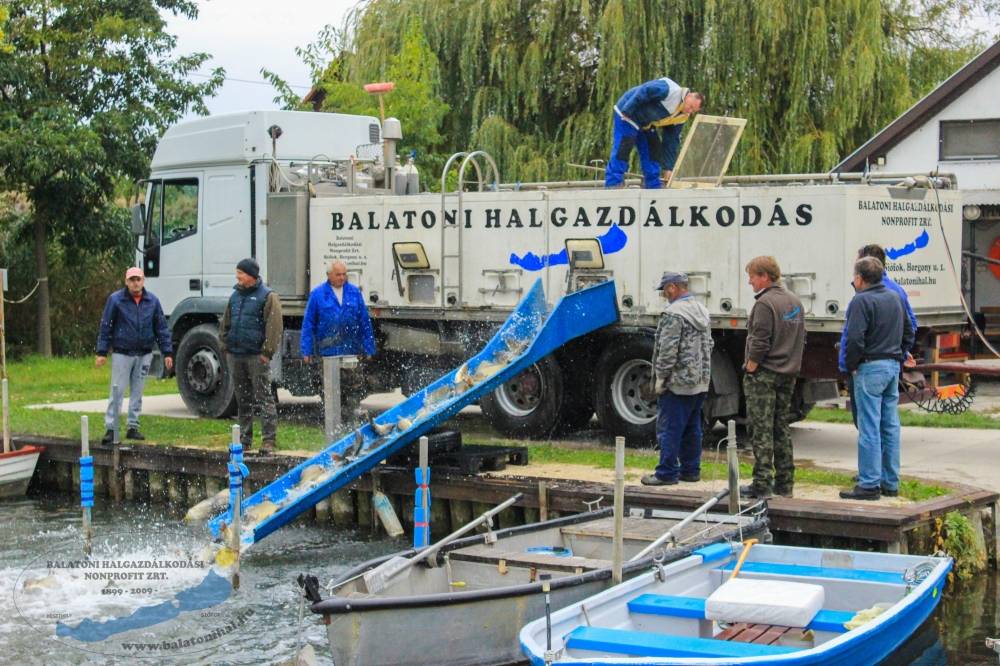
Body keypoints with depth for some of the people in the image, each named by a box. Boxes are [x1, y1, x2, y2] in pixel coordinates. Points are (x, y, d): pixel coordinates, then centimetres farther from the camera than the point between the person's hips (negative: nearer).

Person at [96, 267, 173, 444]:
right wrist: (102, 352, -6)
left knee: (137, 393, 9)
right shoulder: (115, 299, -5)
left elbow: (161, 328, 7)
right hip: (122, 354, -3)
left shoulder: (152, 301, 3)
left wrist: (167, 352, 3)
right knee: (117, 392, -3)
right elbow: (105, 326, -2)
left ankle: (133, 427, 17)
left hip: (144, 354, 3)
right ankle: (110, 428, 0)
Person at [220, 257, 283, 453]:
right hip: (235, 356, 7)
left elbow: (275, 327, -11)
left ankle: (268, 441, -7)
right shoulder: (235, 296, 16)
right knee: (243, 400, 12)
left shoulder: (267, 296, -5)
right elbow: (225, 324, 22)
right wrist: (225, 347, 13)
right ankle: (244, 440, 18)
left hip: (256, 356, -7)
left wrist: (267, 352, -14)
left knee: (264, 398, -7)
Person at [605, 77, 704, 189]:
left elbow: (671, 141, 4)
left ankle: (654, 189, 15)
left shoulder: (682, 117, 1)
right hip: (627, 115, -9)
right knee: (620, 154, -15)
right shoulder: (669, 90, -26)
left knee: (654, 153, 8)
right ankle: (611, 187, -14)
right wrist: (626, 112, -28)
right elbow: (642, 92, -29)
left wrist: (669, 168, 2)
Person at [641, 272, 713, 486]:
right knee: (692, 428, 14)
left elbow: (668, 350, -19)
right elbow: (708, 345, 19)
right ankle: (691, 470, 19)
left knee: (669, 428, -4)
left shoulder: (674, 314, -16)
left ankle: (667, 473, -3)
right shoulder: (702, 312, 13)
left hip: (678, 382, -9)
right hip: (700, 382, 9)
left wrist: (661, 376, -11)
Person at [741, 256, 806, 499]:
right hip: (788, 374, 9)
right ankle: (785, 484, 17)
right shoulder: (795, 301, 13)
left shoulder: (765, 304, -15)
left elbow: (759, 344, -20)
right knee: (782, 429, 14)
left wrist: (749, 370, -11)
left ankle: (762, 485, -6)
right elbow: (801, 338, 18)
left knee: (761, 431, -5)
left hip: (764, 374, -9)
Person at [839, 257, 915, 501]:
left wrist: (851, 365, -7)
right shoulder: (895, 298, 15)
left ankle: (869, 485, -6)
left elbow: (855, 338, -20)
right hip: (893, 366, 8)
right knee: (890, 426, 11)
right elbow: (908, 333, 22)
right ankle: (891, 483, 16)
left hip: (870, 369, -8)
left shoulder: (861, 301, -12)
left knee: (869, 428, -6)